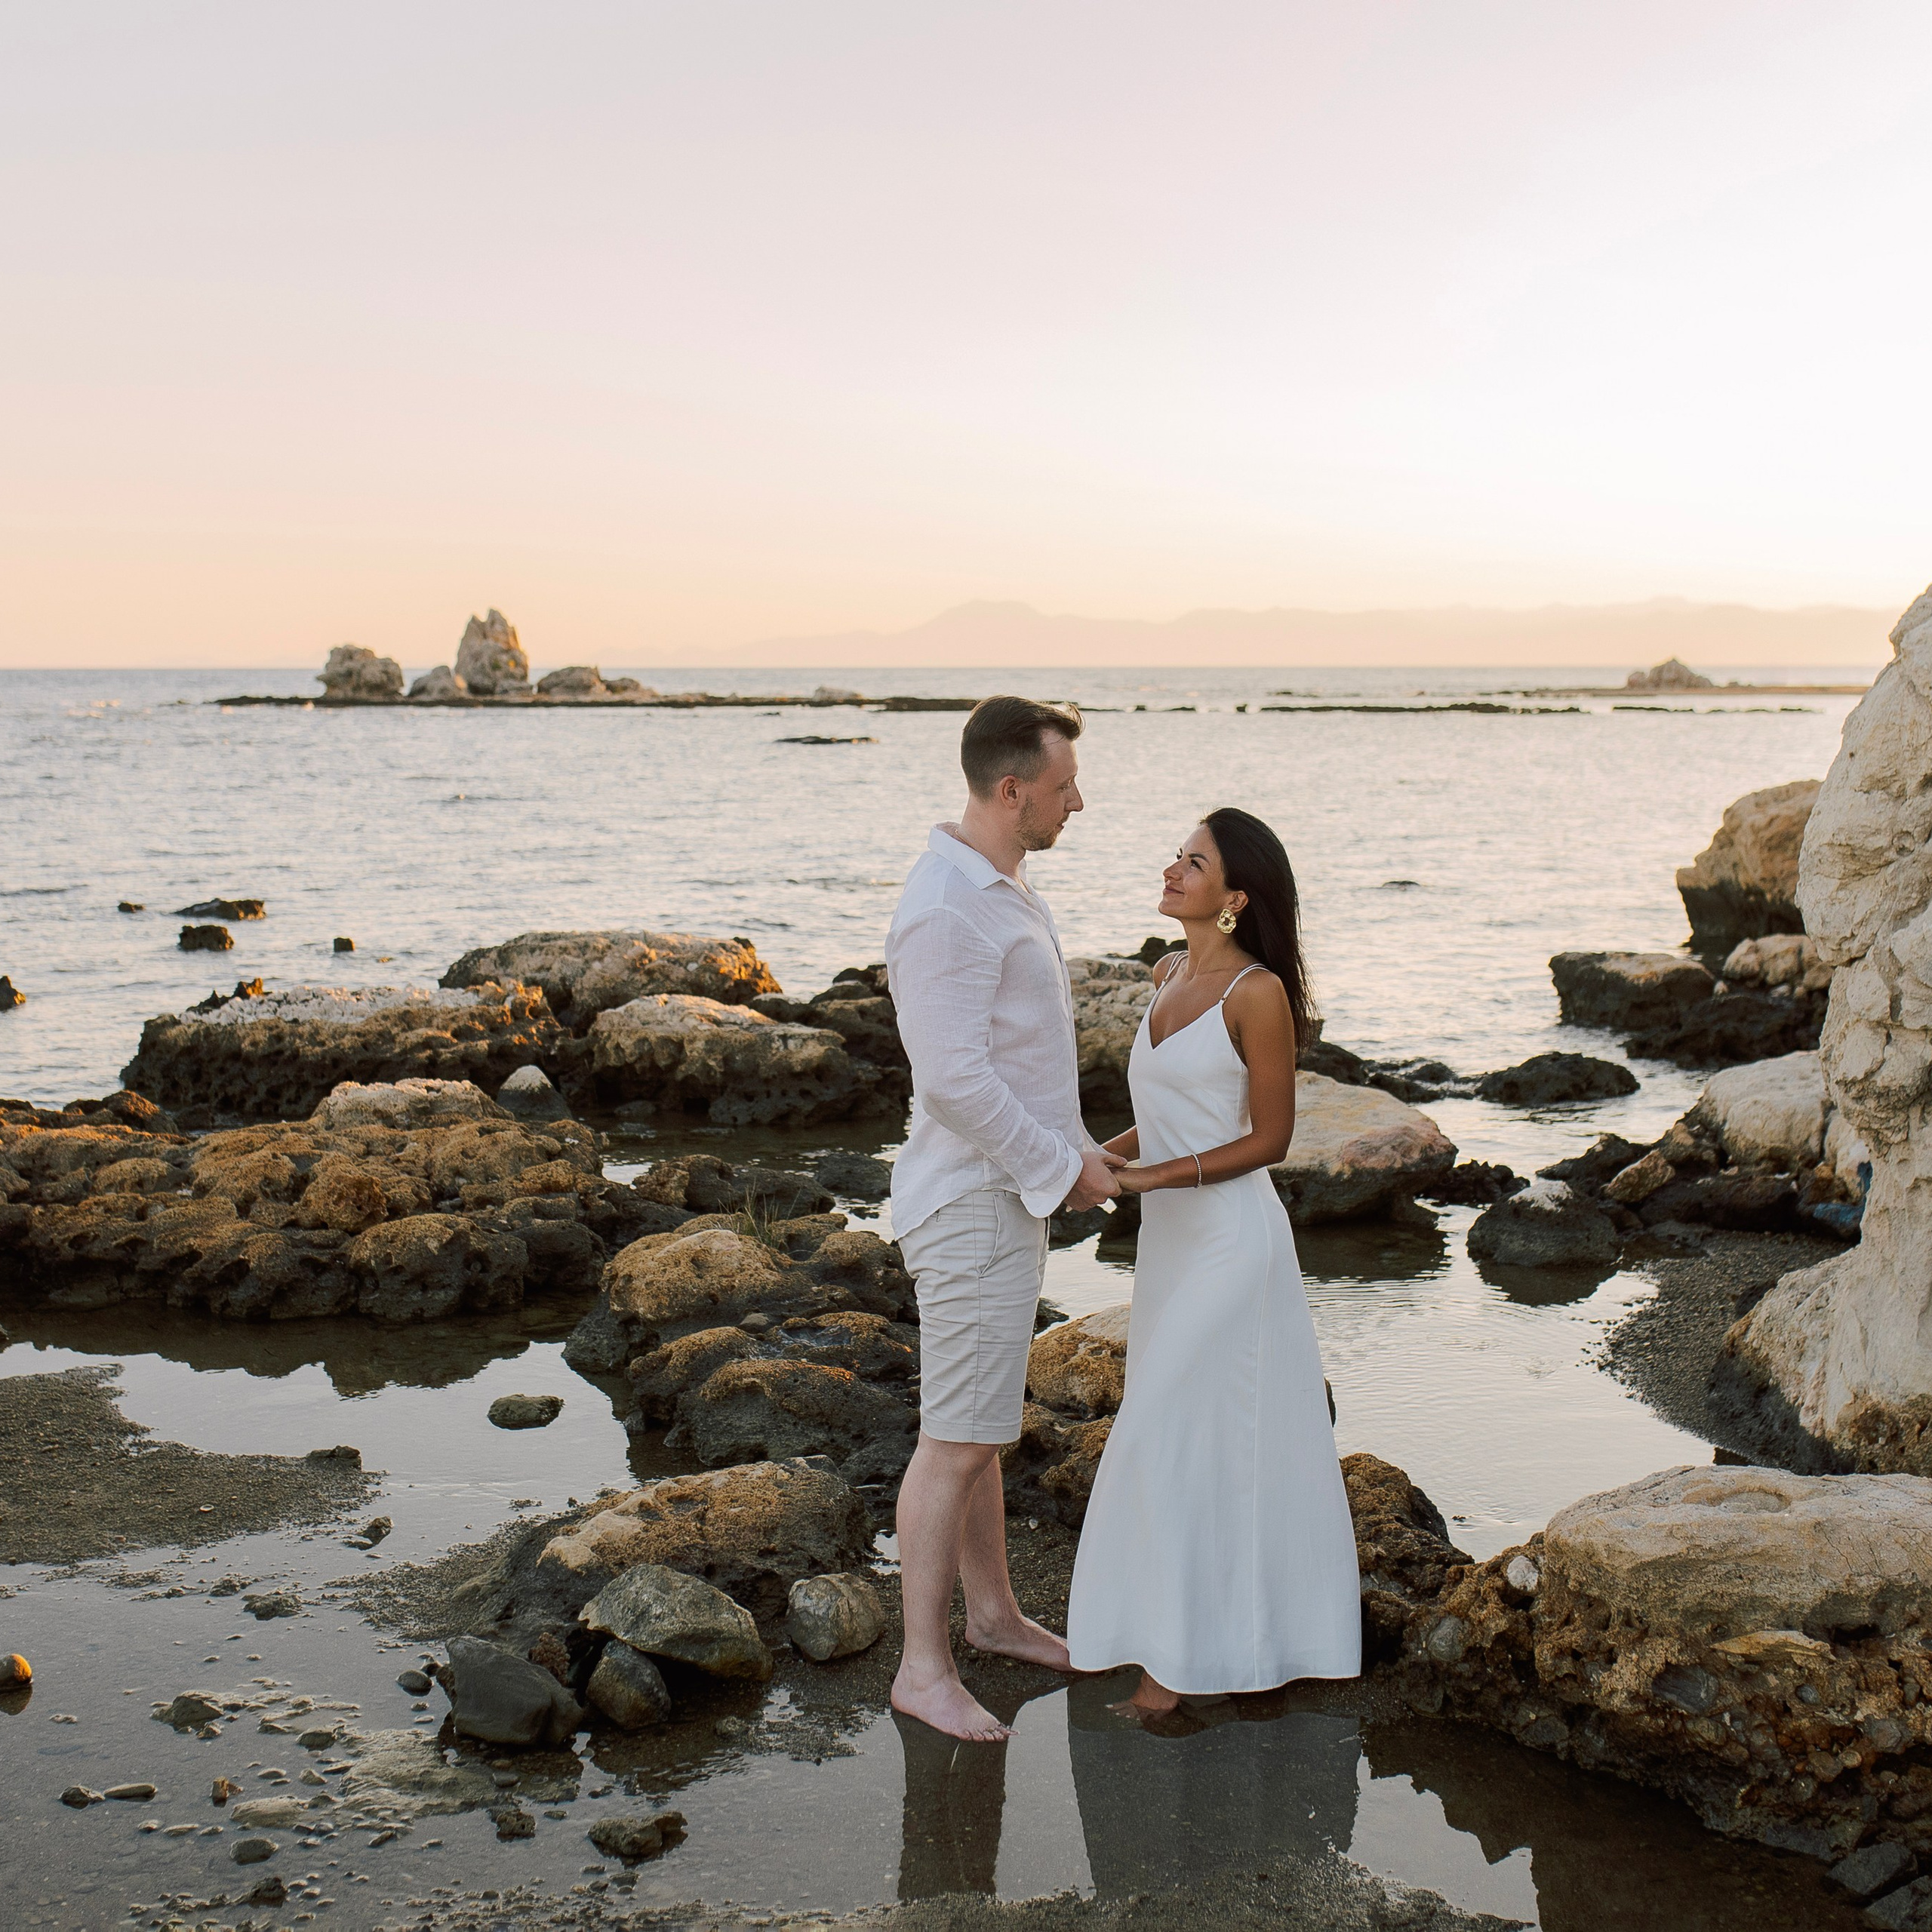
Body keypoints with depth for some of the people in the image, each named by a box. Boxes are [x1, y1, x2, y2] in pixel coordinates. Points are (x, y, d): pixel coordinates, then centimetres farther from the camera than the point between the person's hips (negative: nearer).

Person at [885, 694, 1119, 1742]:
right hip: (972, 1209, -10)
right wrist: (1064, 1165, -17)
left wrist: (1075, 1149, 16)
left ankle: (991, 1612, 33)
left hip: (1008, 1195, 10)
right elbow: (955, 1079, -26)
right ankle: (924, 1667, 4)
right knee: (957, 1440, -4)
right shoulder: (948, 908, -23)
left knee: (982, 1422, 20)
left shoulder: (998, 890, 11)